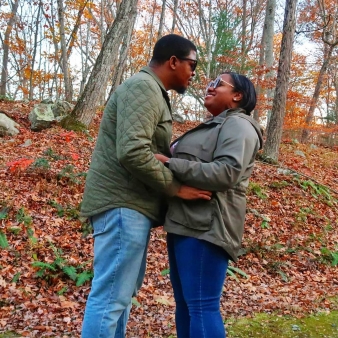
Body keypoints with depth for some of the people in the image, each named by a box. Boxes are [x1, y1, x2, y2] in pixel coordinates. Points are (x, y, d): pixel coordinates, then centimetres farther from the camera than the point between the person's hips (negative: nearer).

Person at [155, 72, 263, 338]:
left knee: (202, 306, -8)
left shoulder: (238, 125, -6)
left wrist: (169, 164, -21)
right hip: (186, 224, 10)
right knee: (185, 303, 14)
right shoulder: (213, 127, 25)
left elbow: (226, 172, -22)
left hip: (206, 227, -10)